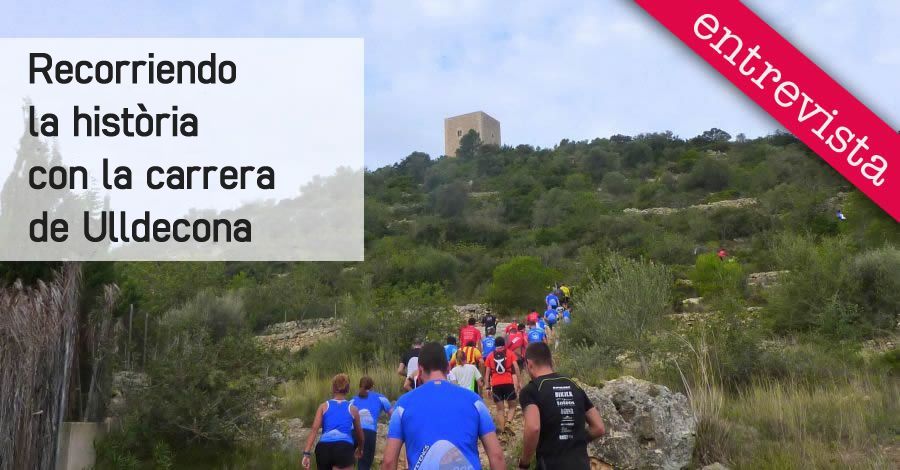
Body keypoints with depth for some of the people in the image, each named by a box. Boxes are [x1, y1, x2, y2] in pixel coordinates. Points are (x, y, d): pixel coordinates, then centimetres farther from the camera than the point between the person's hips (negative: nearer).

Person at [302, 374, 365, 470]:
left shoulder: (324, 406, 18)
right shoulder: (353, 409, 20)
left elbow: (314, 429, 4)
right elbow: (360, 434, 34)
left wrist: (306, 453, -2)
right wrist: (360, 449, 53)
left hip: (323, 448, 2)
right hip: (344, 448, -2)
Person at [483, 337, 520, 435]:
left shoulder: (490, 356, 13)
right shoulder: (510, 353, 9)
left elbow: (487, 373, 8)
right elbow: (516, 368, -2)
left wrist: (487, 387, 9)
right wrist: (518, 382, -1)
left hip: (496, 385, 1)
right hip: (508, 383, -1)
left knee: (500, 409, 10)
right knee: (512, 406, 12)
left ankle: (501, 430, 5)